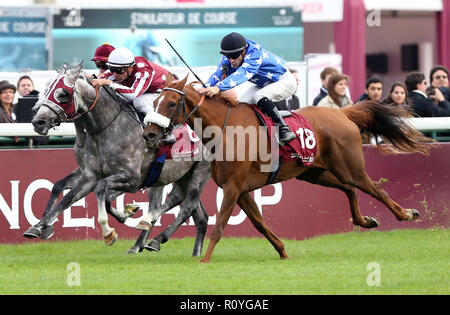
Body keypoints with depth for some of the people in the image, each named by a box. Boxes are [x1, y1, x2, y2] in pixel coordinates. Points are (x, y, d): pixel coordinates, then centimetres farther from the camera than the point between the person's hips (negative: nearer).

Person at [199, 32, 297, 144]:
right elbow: (217, 75, -23)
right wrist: (205, 89, -45)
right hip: (264, 84, 8)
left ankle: (284, 130, -27)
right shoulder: (228, 58, -14)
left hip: (285, 81, -8)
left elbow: (243, 73, -50)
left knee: (260, 96, -32)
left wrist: (218, 88, -63)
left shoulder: (255, 53, -36)